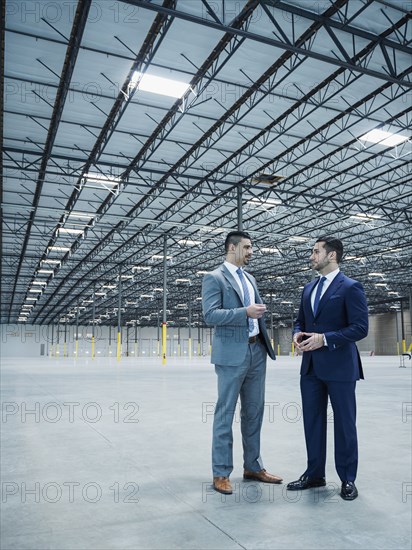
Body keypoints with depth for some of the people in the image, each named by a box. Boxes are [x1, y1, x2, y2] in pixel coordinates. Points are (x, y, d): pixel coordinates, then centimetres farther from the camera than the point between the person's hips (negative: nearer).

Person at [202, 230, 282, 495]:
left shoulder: (251, 279, 17)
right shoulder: (214, 278, -6)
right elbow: (210, 315, -17)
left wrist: (265, 343, 16)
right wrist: (245, 312, -23)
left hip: (257, 351, 8)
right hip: (232, 353, -7)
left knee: (254, 412, 13)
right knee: (225, 413, 1)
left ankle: (253, 466, 26)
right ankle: (221, 473, 12)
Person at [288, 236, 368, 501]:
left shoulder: (351, 287, -9)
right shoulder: (309, 288, 13)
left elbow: (360, 328, -15)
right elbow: (300, 320, 20)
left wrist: (325, 338, -21)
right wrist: (298, 334, -2)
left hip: (339, 367, -6)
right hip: (311, 366, 7)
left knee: (344, 423, 6)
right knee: (312, 421, 13)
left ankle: (348, 479, 22)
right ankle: (314, 474, 26)